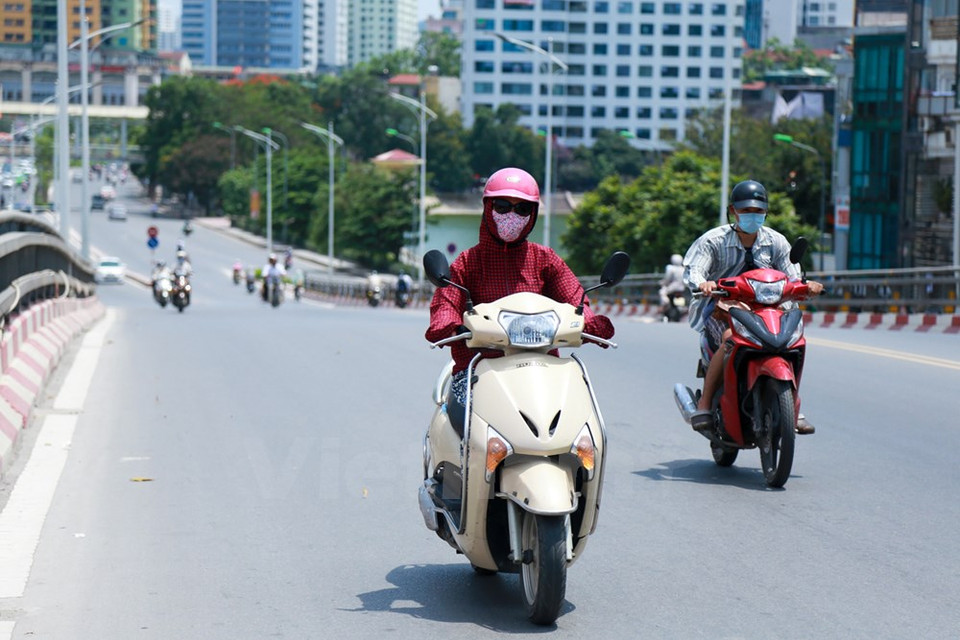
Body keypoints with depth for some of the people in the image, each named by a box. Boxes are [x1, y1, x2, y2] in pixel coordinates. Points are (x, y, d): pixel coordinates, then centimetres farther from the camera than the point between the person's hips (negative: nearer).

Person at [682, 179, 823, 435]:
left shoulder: (775, 241, 5)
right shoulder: (713, 240, -6)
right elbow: (692, 271, -19)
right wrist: (702, 283, -43)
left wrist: (806, 286, -23)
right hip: (721, 306, -4)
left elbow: (792, 279, 1)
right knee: (731, 338, -36)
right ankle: (704, 404, -26)